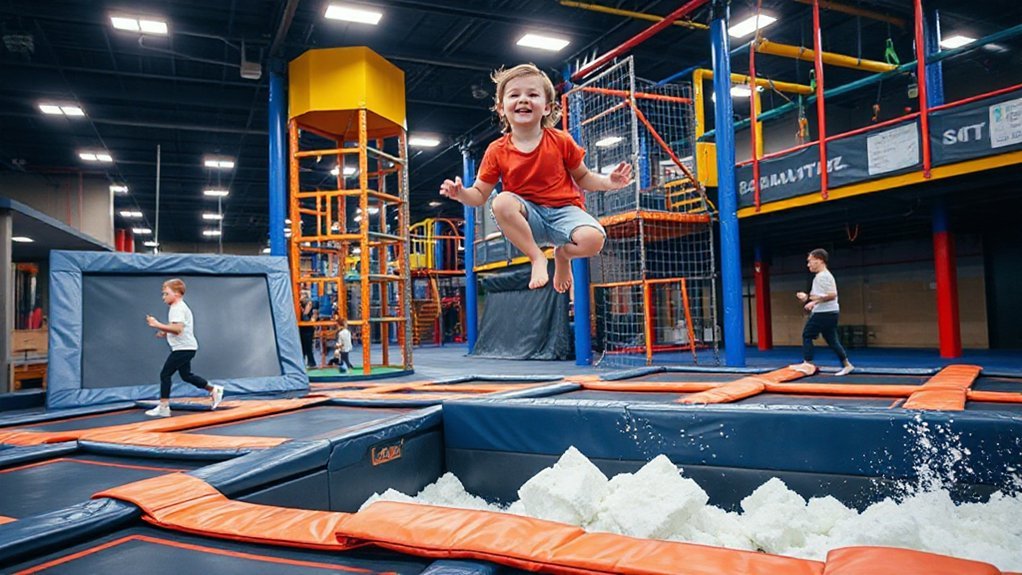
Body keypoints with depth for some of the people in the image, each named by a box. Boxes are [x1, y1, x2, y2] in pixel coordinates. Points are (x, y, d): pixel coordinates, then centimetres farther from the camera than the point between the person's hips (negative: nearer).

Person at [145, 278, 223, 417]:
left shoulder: (177, 309, -16)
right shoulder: (181, 307, 17)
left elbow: (178, 328, -29)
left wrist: (158, 325, -28)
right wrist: (165, 332, 16)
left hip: (183, 348, -11)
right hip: (186, 348, 11)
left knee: (165, 374, -6)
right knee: (186, 375, 19)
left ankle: (163, 407, -3)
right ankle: (214, 390, 23)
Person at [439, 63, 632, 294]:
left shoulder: (561, 141, -2)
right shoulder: (497, 151, -2)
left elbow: (583, 178, 8)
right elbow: (480, 195, 2)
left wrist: (608, 182, -12)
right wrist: (461, 193, -21)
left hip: (563, 210, 0)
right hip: (528, 216, 0)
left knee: (593, 239, -31)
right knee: (502, 202, -34)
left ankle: (562, 254, 9)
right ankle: (537, 258, -13)